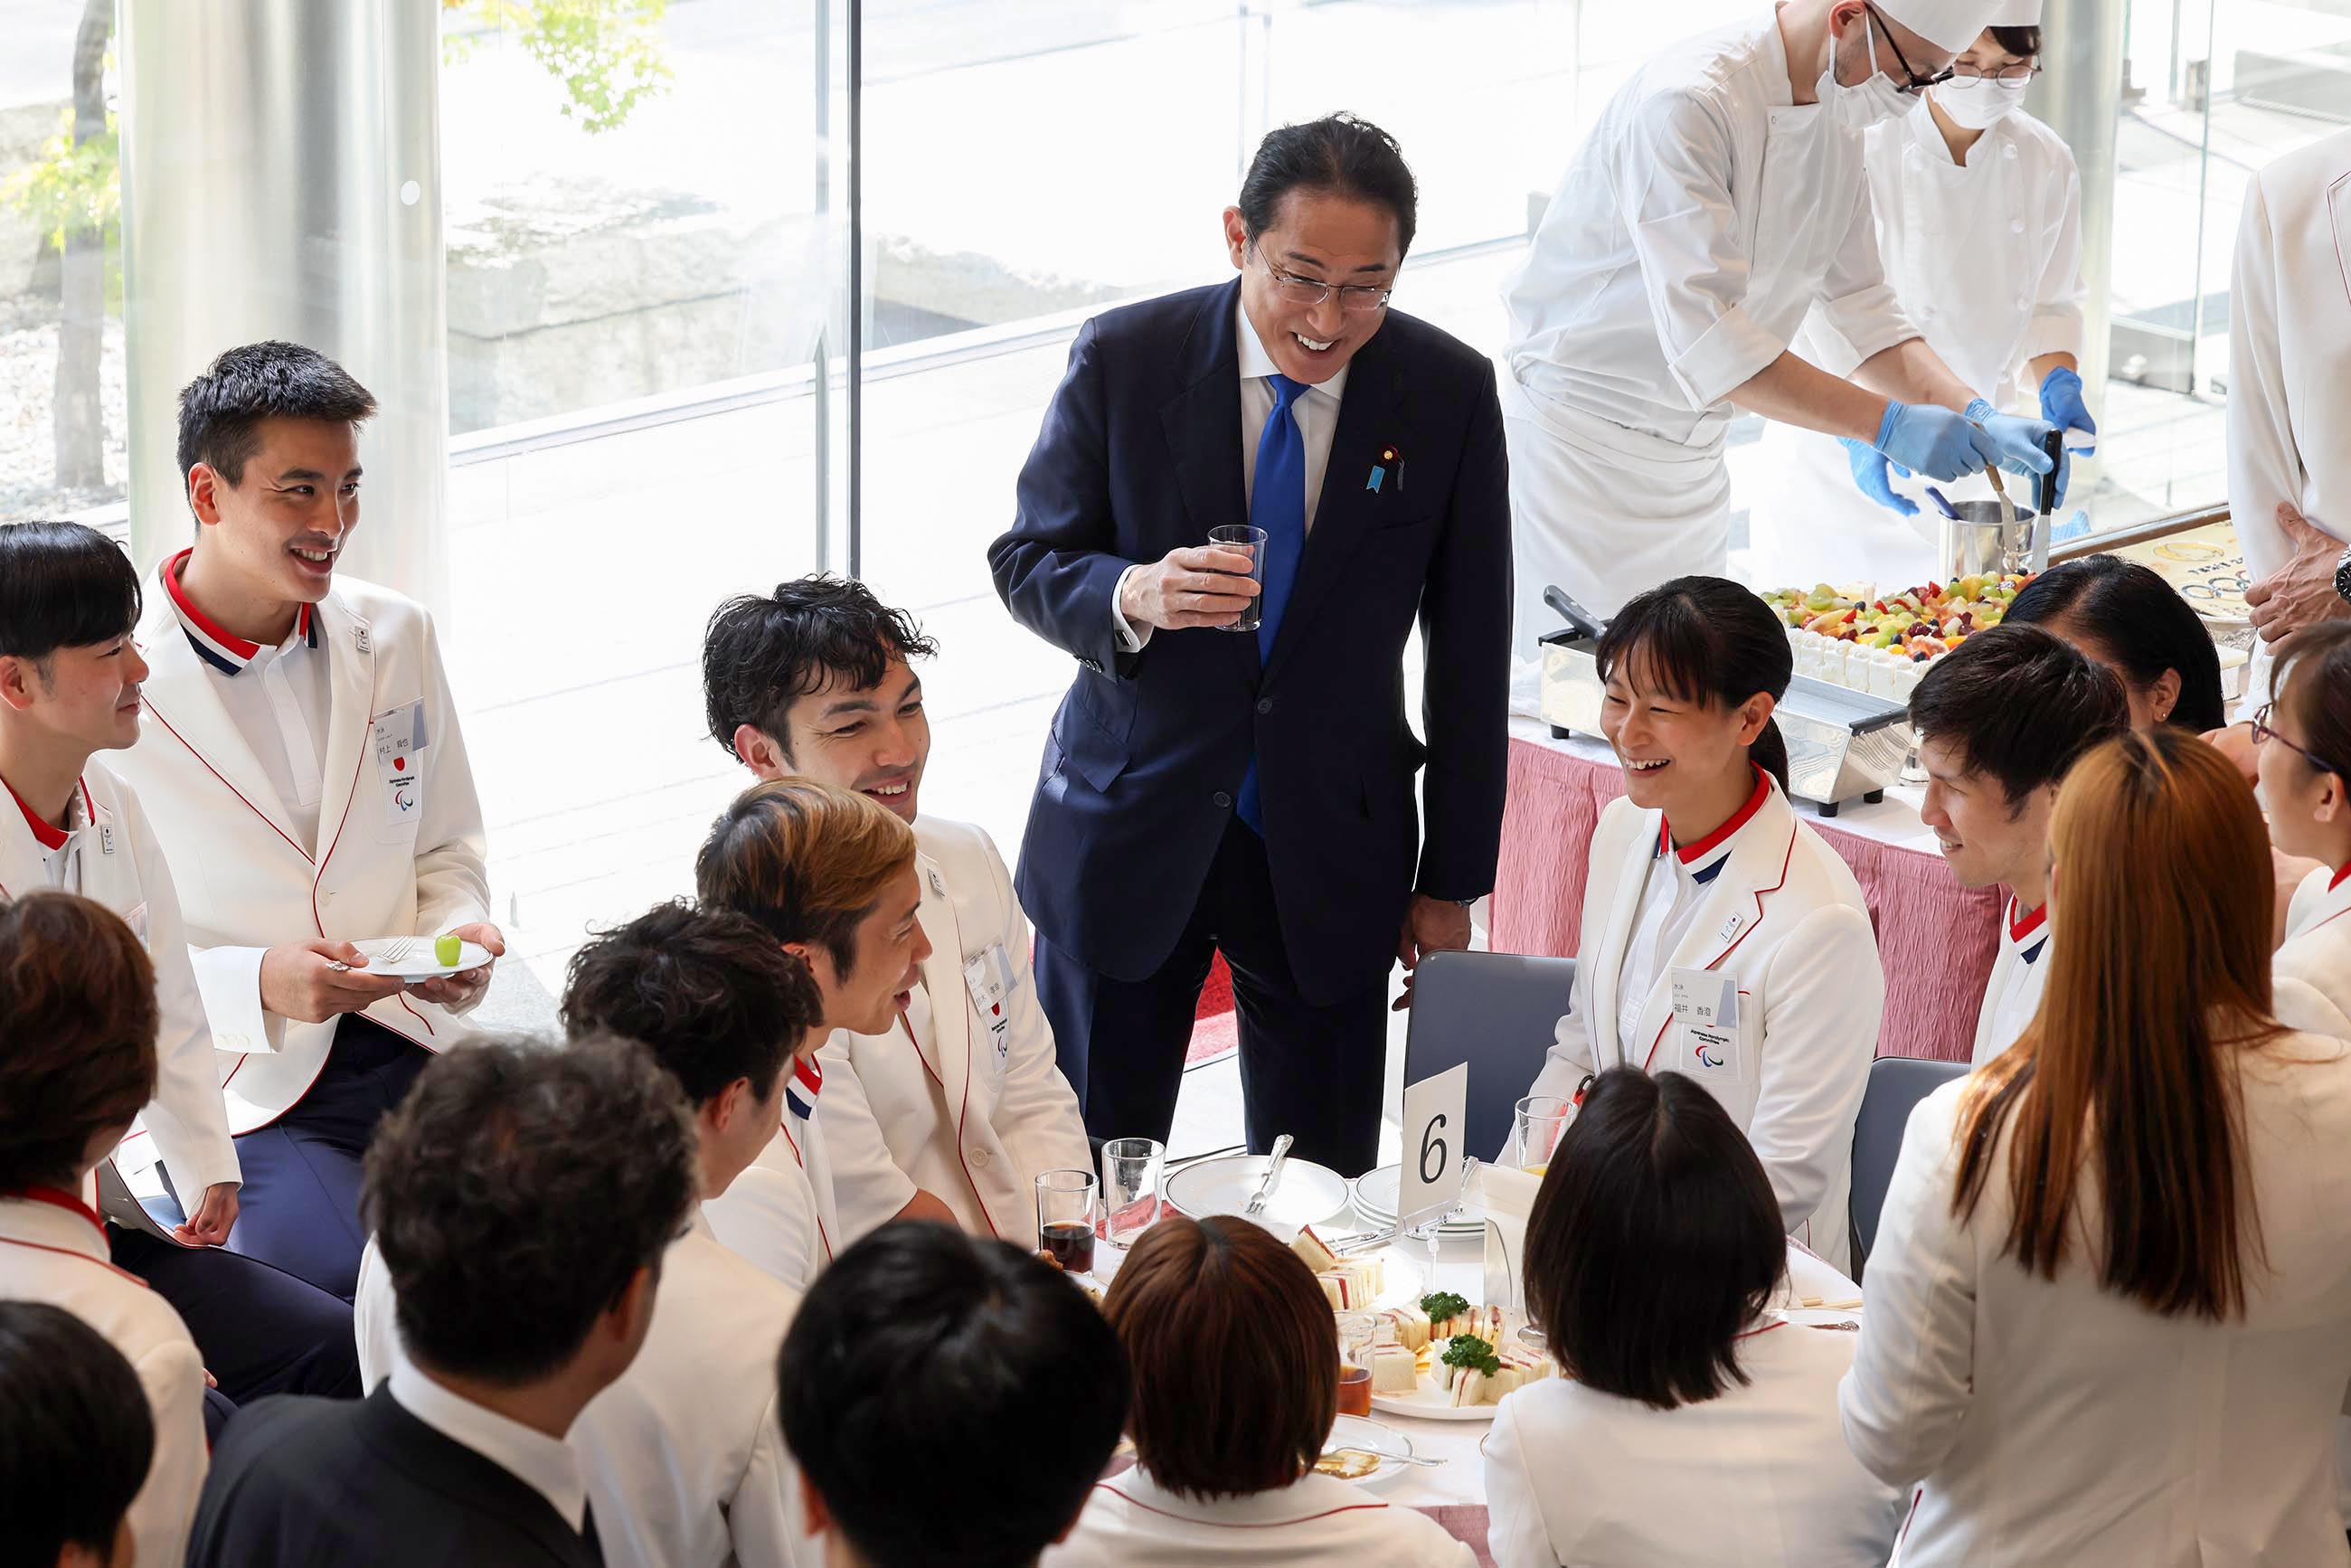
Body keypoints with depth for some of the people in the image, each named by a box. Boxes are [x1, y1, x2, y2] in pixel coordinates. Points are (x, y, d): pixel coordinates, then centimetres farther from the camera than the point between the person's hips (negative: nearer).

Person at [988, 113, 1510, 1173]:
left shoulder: (1448, 392, -6)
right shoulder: (1122, 359, -9)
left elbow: (1470, 648, 0)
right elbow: (1027, 561, -1)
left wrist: (1454, 880, 2)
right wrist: (1133, 597, -25)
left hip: (1332, 842, 0)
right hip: (1131, 822, 0)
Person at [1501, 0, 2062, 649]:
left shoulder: (1837, 121, 3)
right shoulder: (1684, 104, -26)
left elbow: (1861, 305, 8)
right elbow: (1704, 336, -33)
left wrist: (1975, 418, -9)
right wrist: (1888, 424, -33)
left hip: (1693, 460, 8)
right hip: (1582, 443, -8)